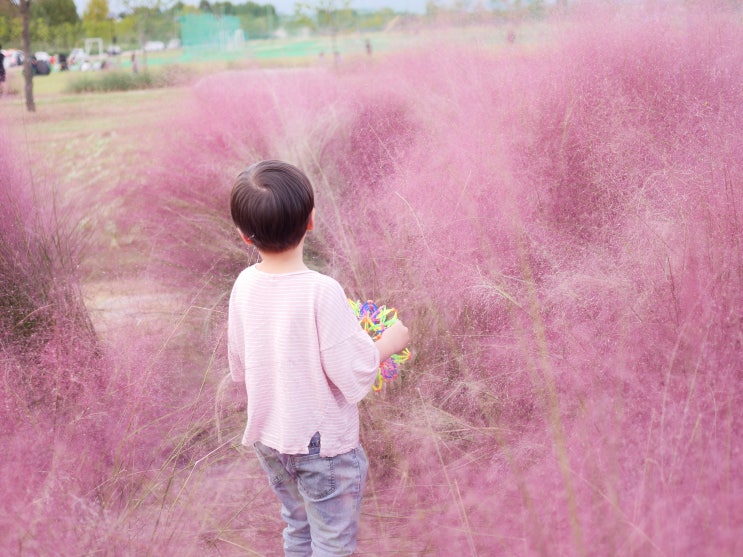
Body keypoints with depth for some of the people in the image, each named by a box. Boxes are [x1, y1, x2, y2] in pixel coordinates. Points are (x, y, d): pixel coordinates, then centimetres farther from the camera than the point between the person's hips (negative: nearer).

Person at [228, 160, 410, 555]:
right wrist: (389, 343, -5)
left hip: (267, 438, 5)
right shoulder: (321, 292, -26)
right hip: (323, 443, -5)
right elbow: (354, 377, -22)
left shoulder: (244, 286, -9)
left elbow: (239, 368, 3)